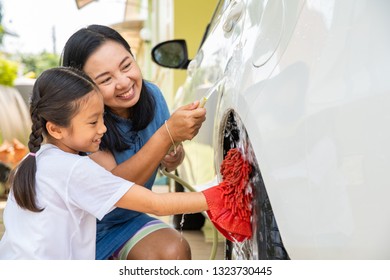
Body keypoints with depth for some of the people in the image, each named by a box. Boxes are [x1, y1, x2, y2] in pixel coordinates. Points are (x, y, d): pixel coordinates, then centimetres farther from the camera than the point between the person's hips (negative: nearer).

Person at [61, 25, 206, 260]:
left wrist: (174, 159, -17)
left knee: (175, 251, -22)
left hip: (129, 221, 5)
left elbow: (165, 163, 8)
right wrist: (168, 133, -40)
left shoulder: (151, 95, -8)